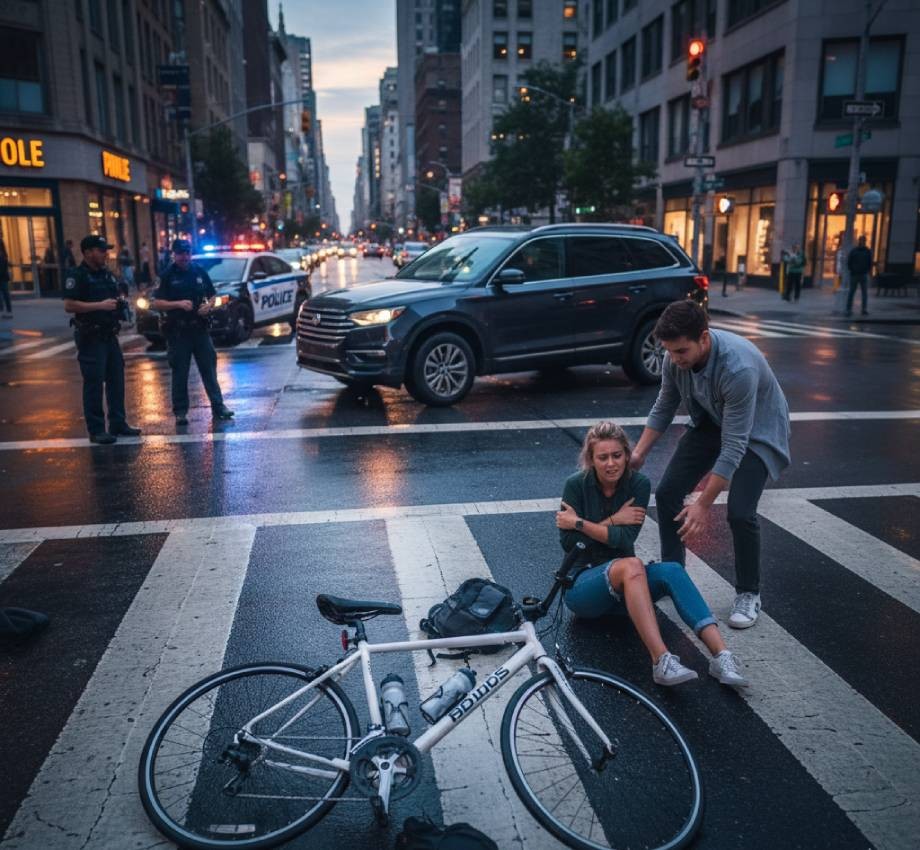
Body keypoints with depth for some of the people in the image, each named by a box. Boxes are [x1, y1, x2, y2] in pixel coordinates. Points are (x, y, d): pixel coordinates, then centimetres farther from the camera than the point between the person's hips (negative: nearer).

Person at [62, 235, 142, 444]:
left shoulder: (107, 274, 14)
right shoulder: (77, 275, -10)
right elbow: (69, 305, -19)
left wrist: (119, 304, 7)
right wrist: (100, 305, -21)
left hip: (109, 335, 8)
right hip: (90, 337, -8)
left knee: (116, 380, 11)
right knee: (94, 383, -4)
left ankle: (118, 424, 20)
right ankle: (96, 430, 2)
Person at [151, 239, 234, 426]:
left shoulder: (199, 271, 8)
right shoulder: (167, 275, -1)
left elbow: (212, 295, 17)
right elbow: (155, 303, -5)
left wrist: (208, 305, -5)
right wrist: (178, 304, -18)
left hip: (200, 328, 3)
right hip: (178, 331, -2)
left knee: (209, 368, 4)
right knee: (180, 372, 3)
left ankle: (218, 406, 10)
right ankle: (180, 411, 11)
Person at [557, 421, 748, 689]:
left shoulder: (638, 484, -2)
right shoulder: (576, 485, -8)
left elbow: (625, 539, -14)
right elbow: (568, 543, -13)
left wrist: (579, 523, -13)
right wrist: (613, 521, -14)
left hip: (623, 590, 3)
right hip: (582, 585, -3)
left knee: (671, 571, -28)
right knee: (630, 565, -35)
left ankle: (721, 655, -38)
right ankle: (661, 661, -46)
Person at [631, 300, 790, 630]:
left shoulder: (739, 367, -40)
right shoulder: (676, 357, -20)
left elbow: (734, 446, -36)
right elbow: (664, 407, -1)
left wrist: (704, 504, -33)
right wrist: (638, 454, -8)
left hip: (756, 431, -6)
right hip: (711, 423, 6)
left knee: (740, 513, -18)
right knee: (667, 492, -2)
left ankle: (748, 595, 6)